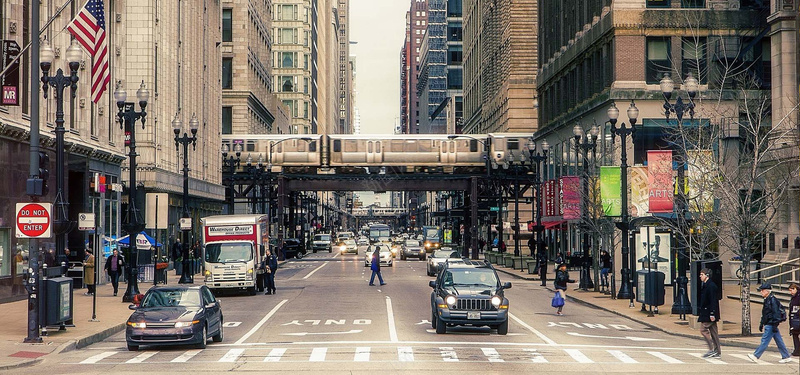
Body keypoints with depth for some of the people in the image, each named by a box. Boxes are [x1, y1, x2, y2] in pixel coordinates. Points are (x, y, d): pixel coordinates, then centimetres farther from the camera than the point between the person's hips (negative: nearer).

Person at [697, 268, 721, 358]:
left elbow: (713, 301, -20)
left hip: (709, 313, -10)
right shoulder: (706, 285, 15)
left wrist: (712, 314, -23)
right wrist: (700, 312, 21)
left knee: (703, 330, -9)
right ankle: (717, 352, 11)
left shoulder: (711, 286, -15)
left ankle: (712, 350, -7)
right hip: (706, 313, 10)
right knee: (713, 331, 9)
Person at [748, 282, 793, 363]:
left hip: (771, 325, -10)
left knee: (765, 340, -8)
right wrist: (761, 324, 27)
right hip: (768, 324, 10)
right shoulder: (767, 300, 16)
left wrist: (775, 325, -22)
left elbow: (776, 313, -19)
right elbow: (764, 314, 24)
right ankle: (786, 357, 15)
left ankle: (756, 356, -8)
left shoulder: (772, 300, -14)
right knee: (779, 341, 11)